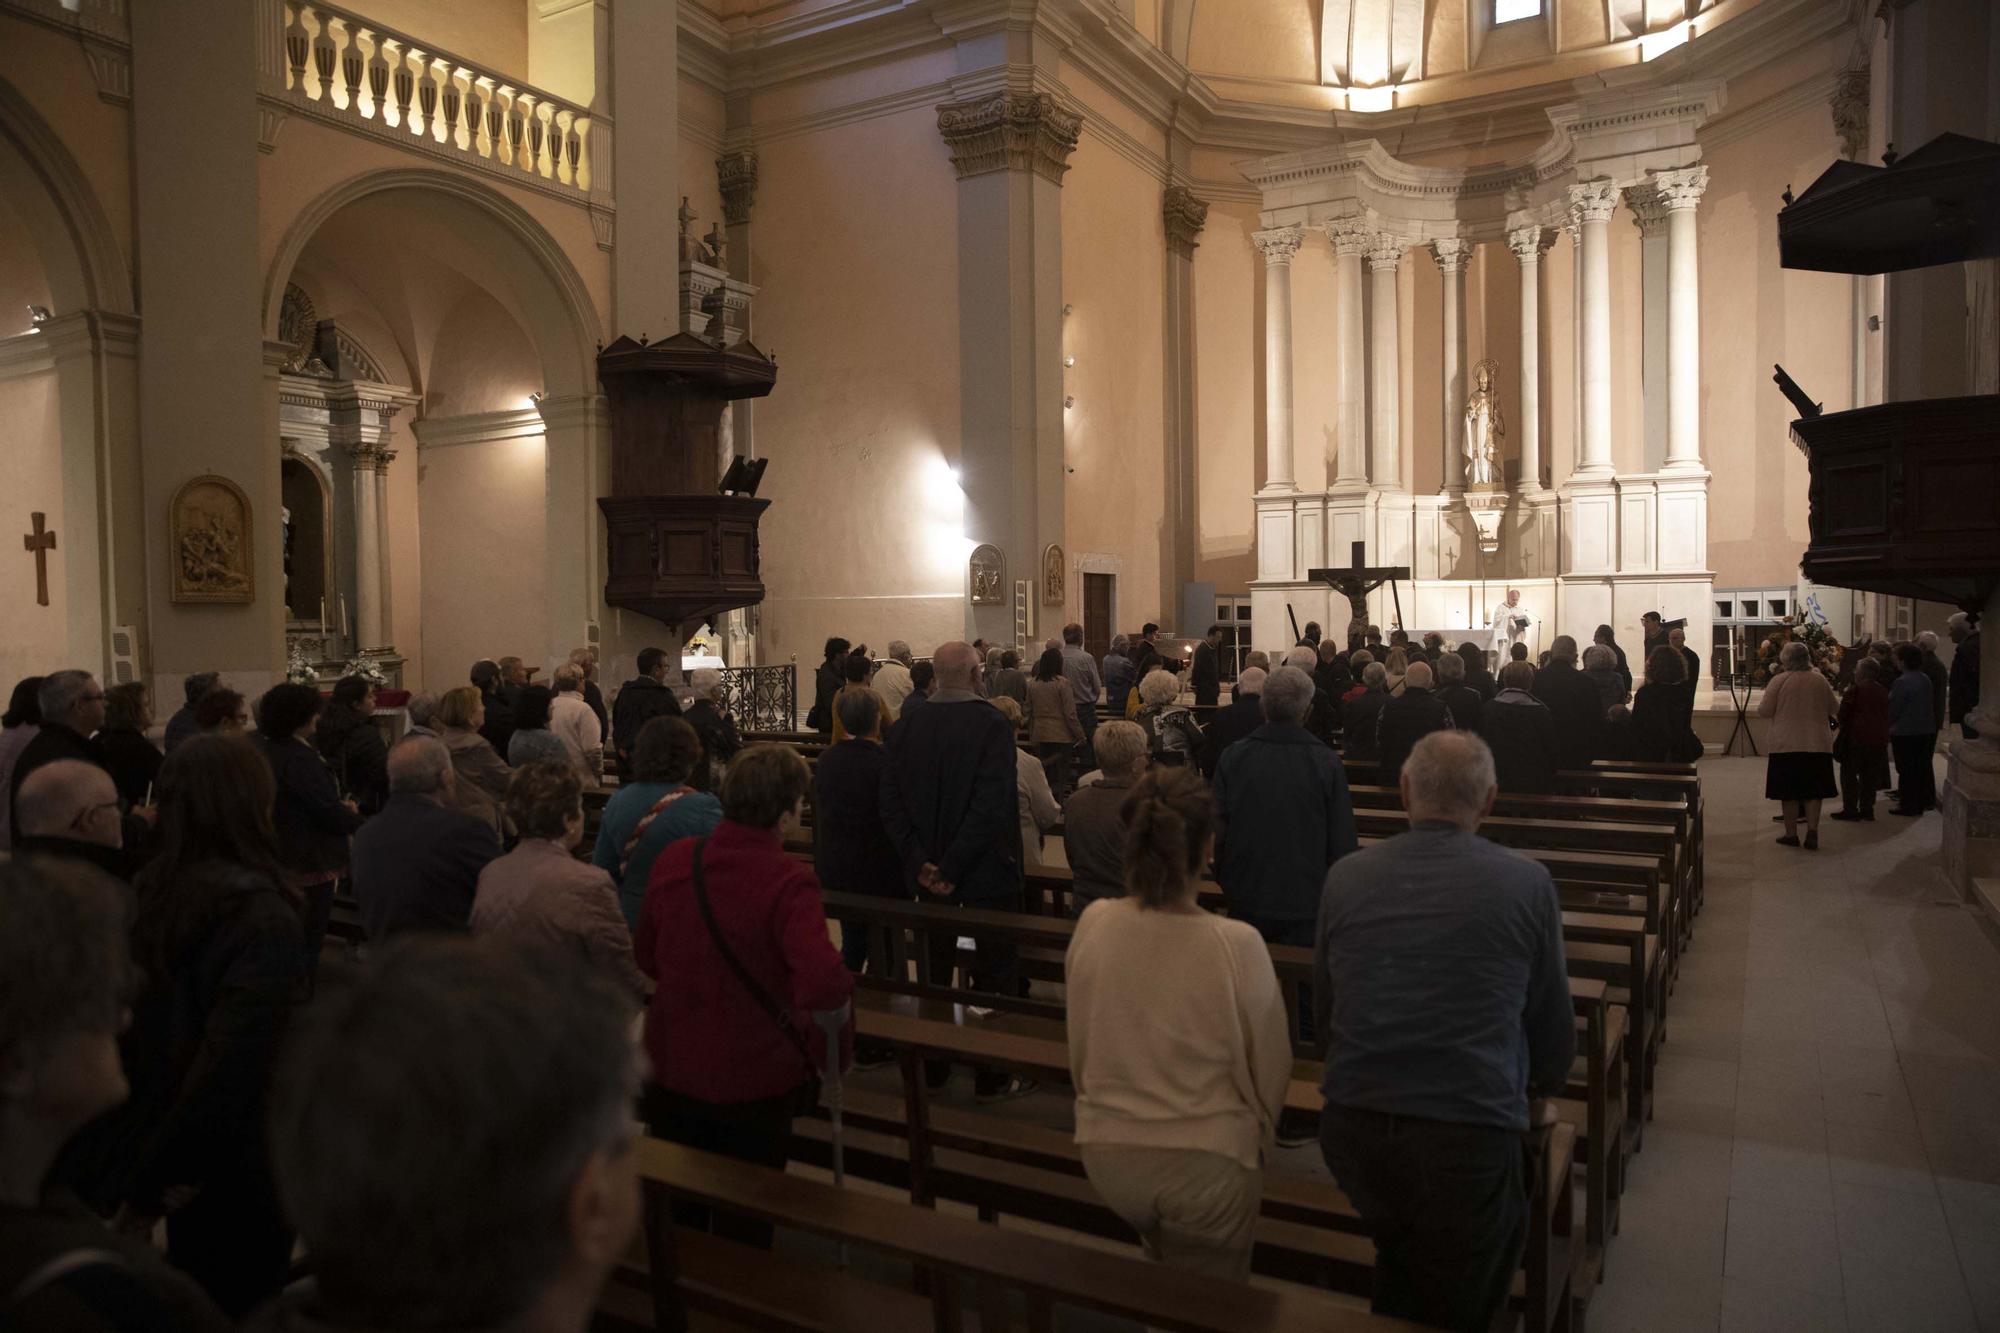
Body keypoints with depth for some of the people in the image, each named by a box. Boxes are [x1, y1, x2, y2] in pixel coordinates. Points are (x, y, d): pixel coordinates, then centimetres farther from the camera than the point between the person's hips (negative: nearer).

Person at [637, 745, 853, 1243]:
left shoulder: (674, 859, -9)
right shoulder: (788, 882, -26)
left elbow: (647, 959, 5)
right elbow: (825, 985, -38)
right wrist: (833, 1048, -19)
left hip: (672, 1068, 4)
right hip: (756, 1080, -4)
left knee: (677, 1213, 28)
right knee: (746, 1218, 20)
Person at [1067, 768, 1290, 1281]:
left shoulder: (1093, 924, -13)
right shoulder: (1238, 945, -22)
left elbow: (1077, 1046, 2)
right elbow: (1270, 1070, -10)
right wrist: (1254, 1136, 11)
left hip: (1106, 1152, 3)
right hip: (1207, 1162, -3)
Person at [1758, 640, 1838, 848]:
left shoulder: (1779, 681, -11)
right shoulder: (1820, 680, 0)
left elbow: (1763, 711, -8)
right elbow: (1833, 711, 11)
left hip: (1786, 745, -2)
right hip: (1817, 744, 2)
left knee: (1789, 791, 6)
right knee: (1813, 790, 10)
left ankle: (1791, 834, 11)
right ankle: (1812, 831, 2)